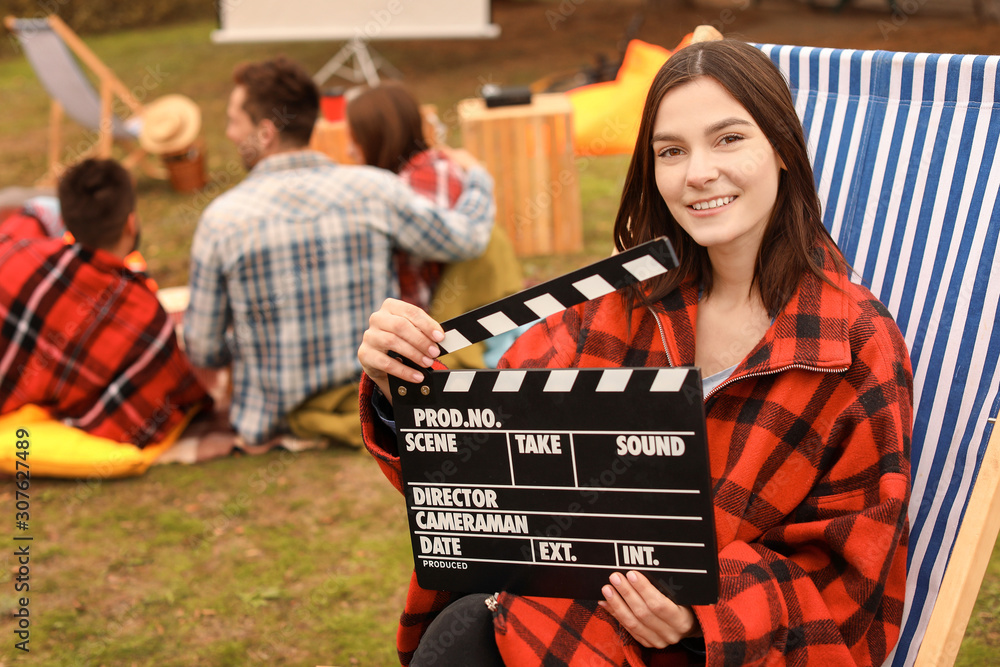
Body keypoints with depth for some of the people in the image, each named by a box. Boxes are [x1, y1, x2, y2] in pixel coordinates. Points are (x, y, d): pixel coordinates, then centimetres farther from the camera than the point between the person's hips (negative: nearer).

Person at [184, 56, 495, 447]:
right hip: (382, 406, 1)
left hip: (279, 421, -1)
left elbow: (204, 352, -6)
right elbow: (468, 238, 1)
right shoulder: (373, 189, -11)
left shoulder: (221, 219, -13)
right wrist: (476, 178, 22)